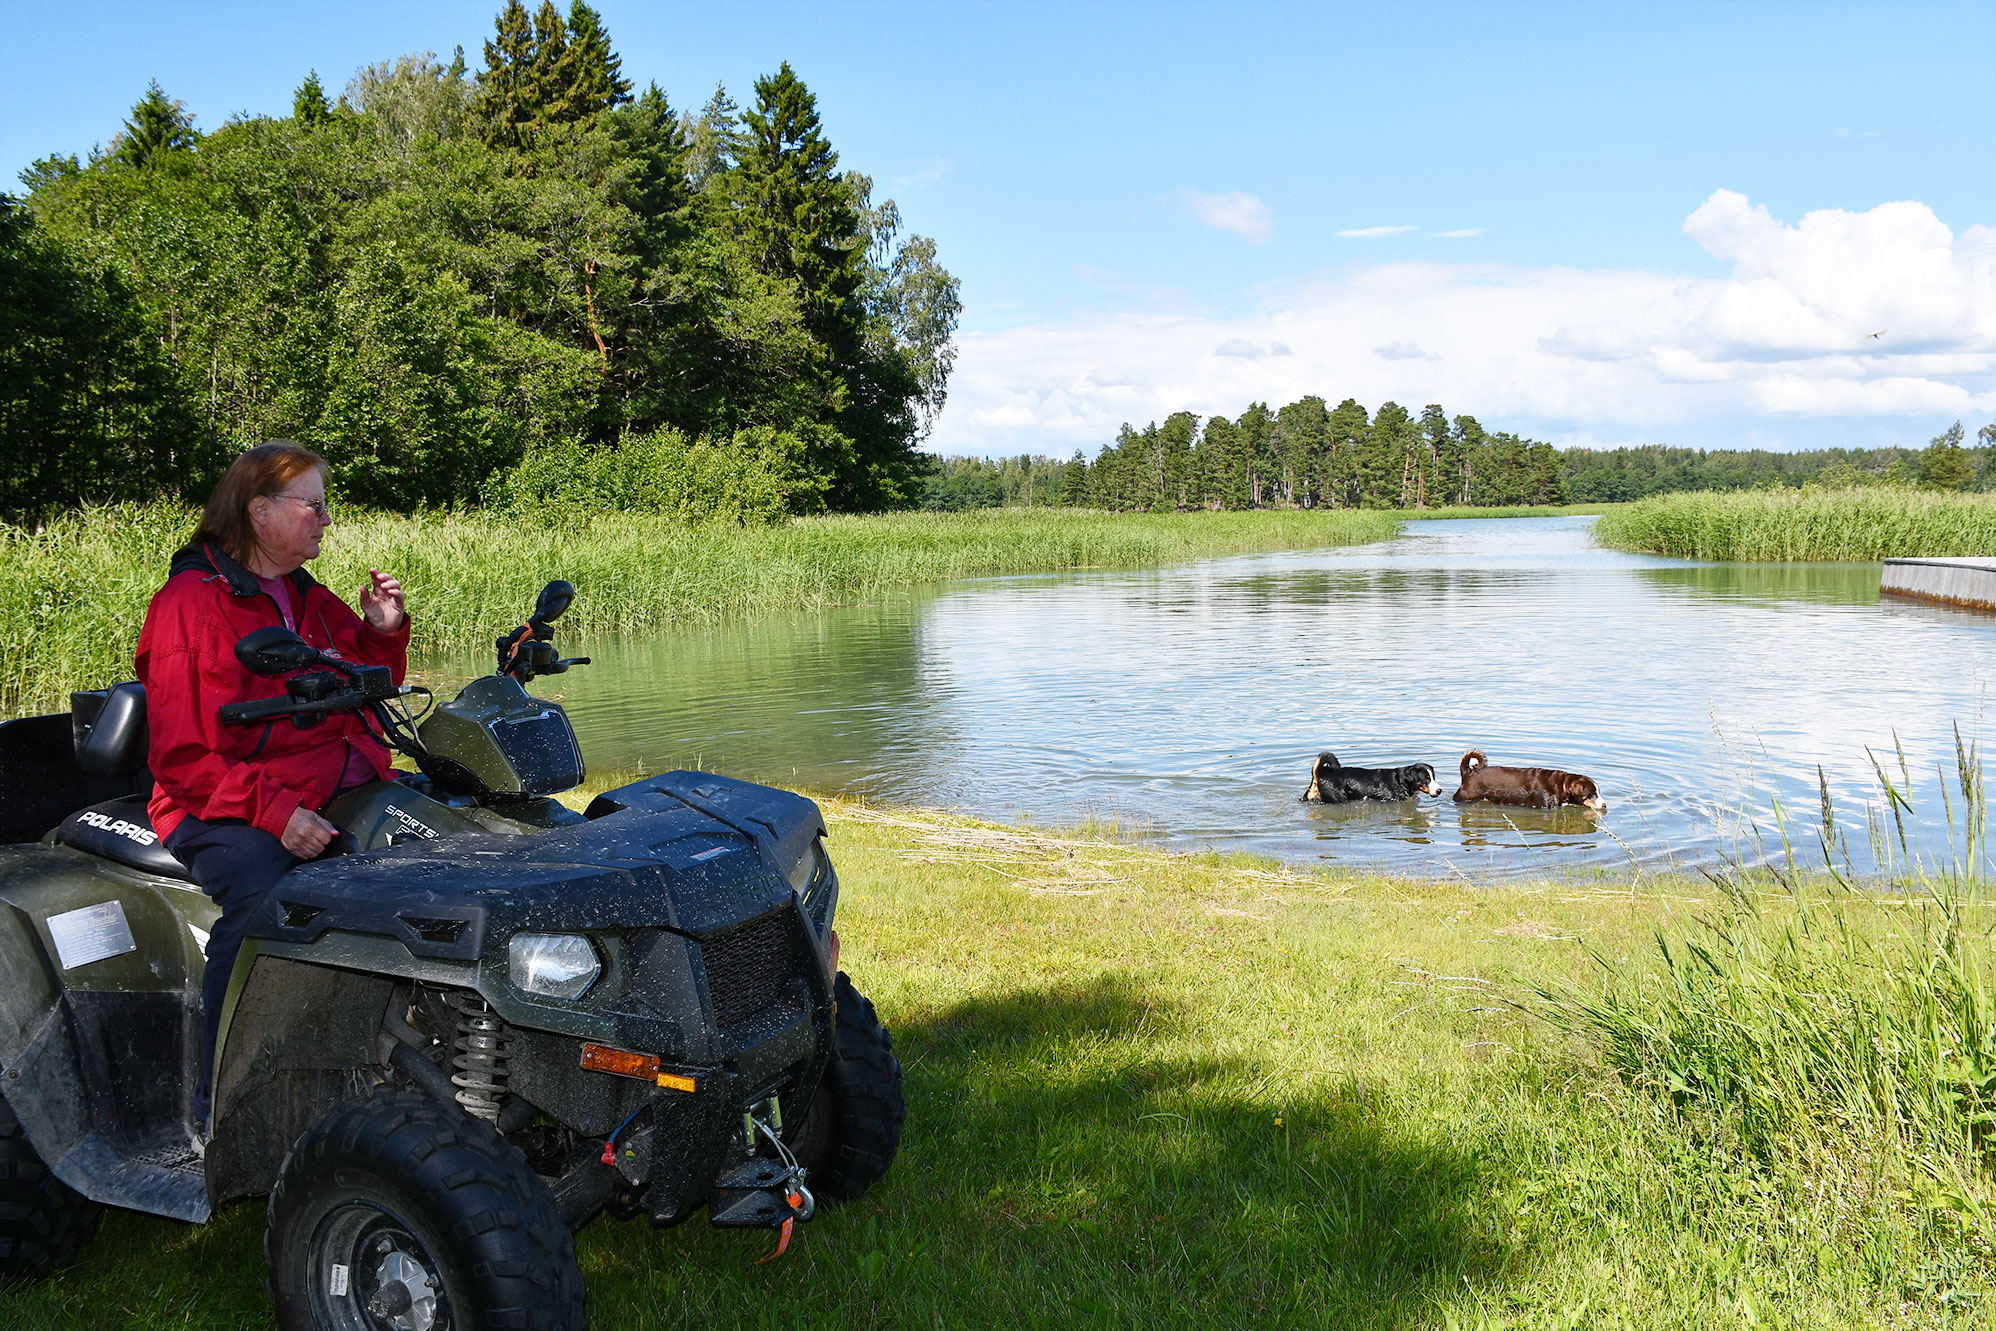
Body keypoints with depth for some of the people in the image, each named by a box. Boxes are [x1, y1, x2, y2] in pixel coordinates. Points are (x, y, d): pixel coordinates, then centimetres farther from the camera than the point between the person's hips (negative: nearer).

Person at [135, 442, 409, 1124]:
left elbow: (364, 701, 28)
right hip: (230, 806, -6)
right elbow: (182, 759, -11)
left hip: (340, 793, 6)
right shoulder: (189, 604, -5)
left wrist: (382, 632, 9)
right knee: (260, 902, -36)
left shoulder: (309, 599, 17)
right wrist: (275, 811, -24)